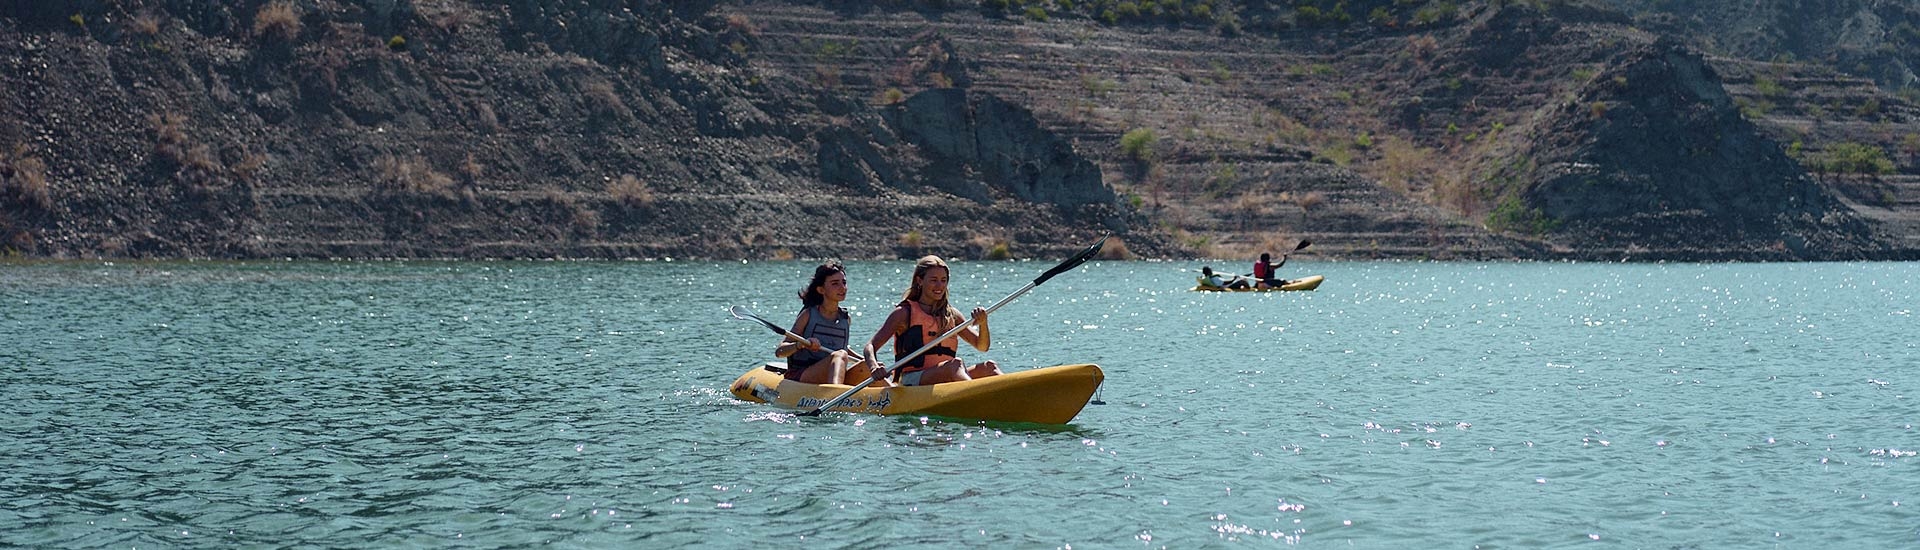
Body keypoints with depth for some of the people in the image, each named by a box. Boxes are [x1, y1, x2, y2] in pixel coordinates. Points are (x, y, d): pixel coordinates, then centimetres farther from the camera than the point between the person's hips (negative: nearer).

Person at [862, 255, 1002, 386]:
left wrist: (983, 324, -3)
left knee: (989, 367, -20)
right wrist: (874, 367, -25)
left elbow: (982, 346, 18)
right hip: (912, 380, -5)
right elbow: (870, 346, -2)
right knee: (955, 363, -33)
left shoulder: (951, 315, 18)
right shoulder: (904, 313, 4)